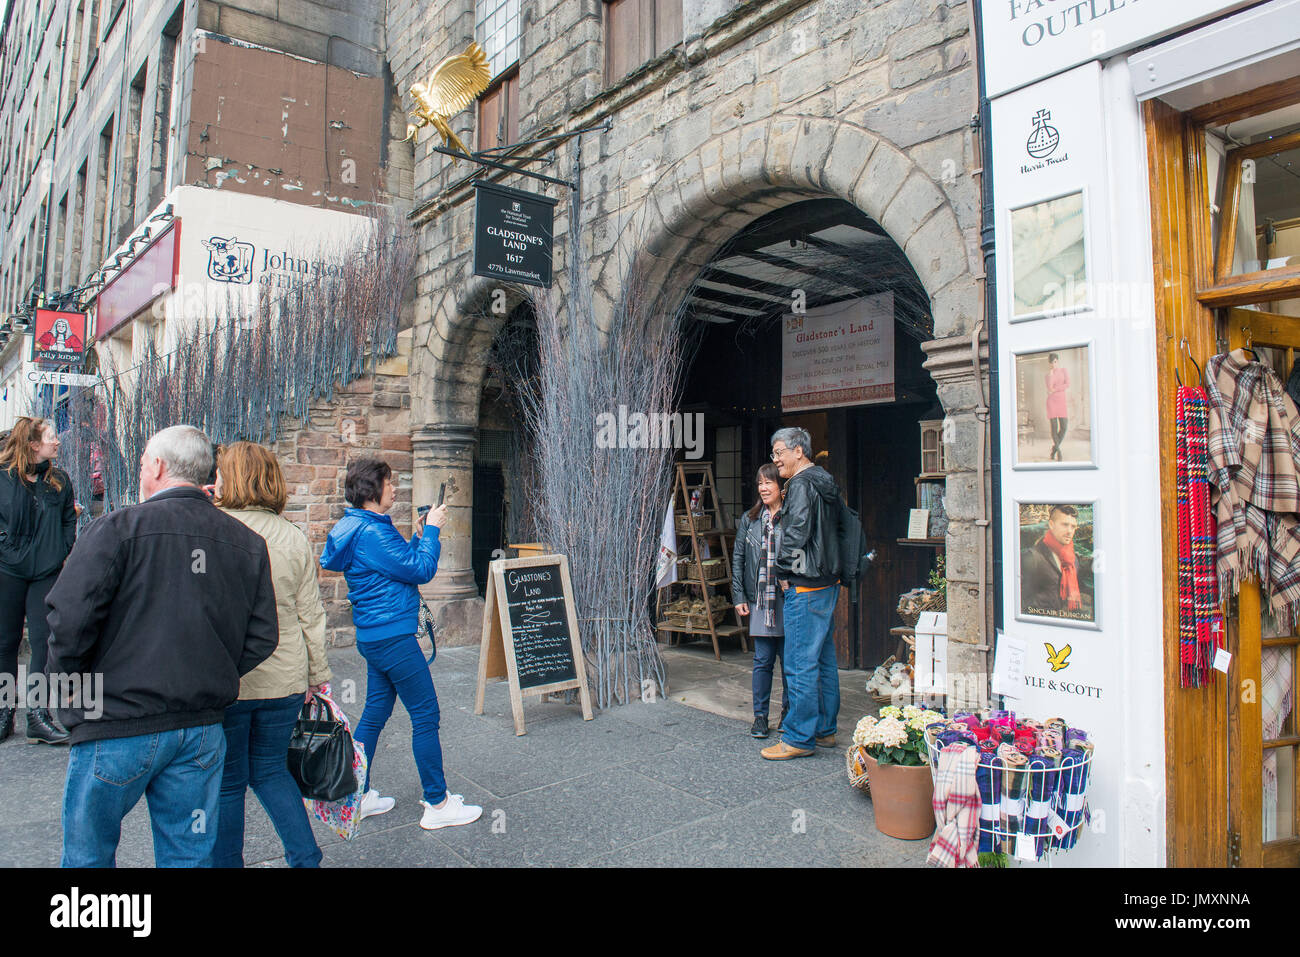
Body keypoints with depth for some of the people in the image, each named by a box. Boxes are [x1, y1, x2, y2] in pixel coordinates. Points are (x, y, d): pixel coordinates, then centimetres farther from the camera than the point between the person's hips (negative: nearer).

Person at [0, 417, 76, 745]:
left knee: (43, 641, -2)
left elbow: (69, 520, 12)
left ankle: (38, 714, 3)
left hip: (46, 573, 1)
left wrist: (61, 552, 1)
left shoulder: (59, 479, 6)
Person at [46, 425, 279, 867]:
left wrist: (70, 684, 2)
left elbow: (70, 619, -15)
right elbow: (263, 637, 3)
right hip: (203, 728, 4)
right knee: (188, 856, 15)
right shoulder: (247, 541, 2)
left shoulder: (116, 527, -10)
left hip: (118, 725, -4)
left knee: (87, 855, 17)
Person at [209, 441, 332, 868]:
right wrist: (318, 674, 11)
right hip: (284, 680, 4)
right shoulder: (295, 538, 1)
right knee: (271, 770, 19)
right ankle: (306, 857, 17)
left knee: (225, 782, 12)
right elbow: (311, 614, 4)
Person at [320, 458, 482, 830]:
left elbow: (401, 562, 19)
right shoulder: (372, 533, -19)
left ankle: (358, 796, 27)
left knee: (375, 712, 17)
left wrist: (419, 534, 11)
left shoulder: (360, 527, 12)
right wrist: (431, 530, -7)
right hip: (392, 636, -11)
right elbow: (421, 570, -17)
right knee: (426, 715, -3)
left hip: (374, 636, 11)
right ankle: (437, 804, 6)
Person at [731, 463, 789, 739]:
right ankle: (760, 716, 16)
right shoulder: (749, 520, 9)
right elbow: (738, 559, 10)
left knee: (789, 660, 6)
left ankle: (788, 713, 23)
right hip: (759, 601, 2)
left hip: (787, 600, -2)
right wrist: (739, 596, 5)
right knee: (762, 660, 6)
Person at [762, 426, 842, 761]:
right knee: (825, 660, 15)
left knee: (800, 664, -4)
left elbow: (796, 533, -21)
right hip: (828, 582, 10)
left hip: (804, 586, -10)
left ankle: (799, 738, 3)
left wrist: (783, 570, -7)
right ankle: (825, 730, 25)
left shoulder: (802, 484, -14)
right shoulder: (826, 482, 15)